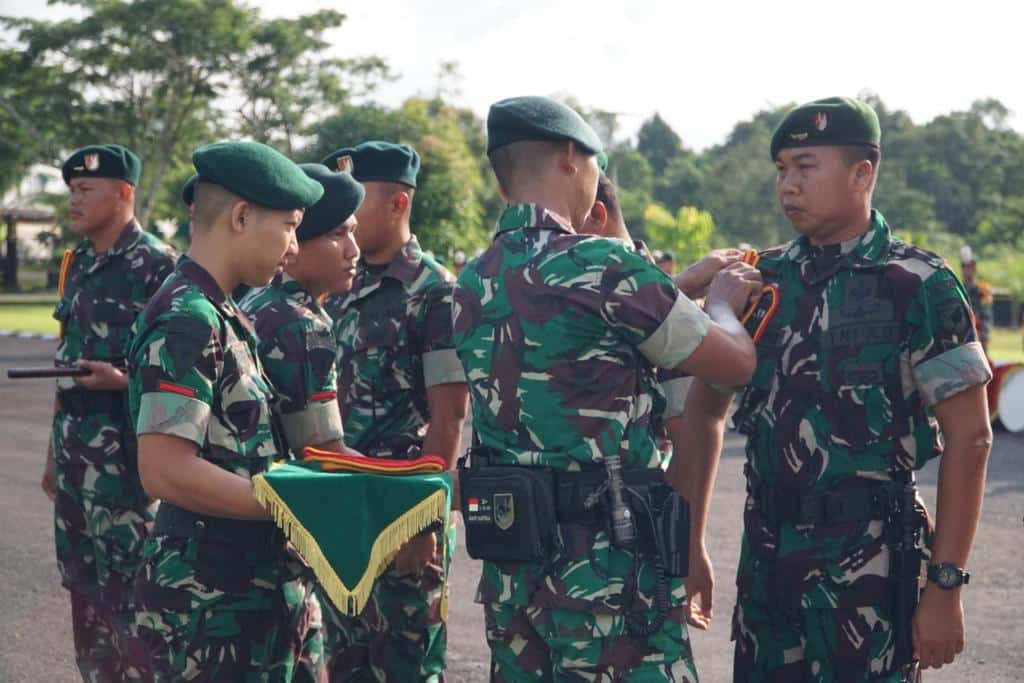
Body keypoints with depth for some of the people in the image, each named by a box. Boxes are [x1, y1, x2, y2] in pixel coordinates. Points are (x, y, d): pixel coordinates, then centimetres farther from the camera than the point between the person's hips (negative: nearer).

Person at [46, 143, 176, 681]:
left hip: (125, 448, -8)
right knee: (83, 581, 14)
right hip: (75, 443, 8)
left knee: (126, 583, -4)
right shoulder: (79, 264, 13)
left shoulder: (156, 265, -11)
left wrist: (121, 379, -25)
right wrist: (54, 448, 18)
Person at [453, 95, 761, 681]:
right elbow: (736, 363, -5)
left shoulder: (473, 283, 9)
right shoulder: (603, 265, -14)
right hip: (606, 568, -7)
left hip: (508, 562, 8)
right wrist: (721, 302, 15)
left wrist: (689, 284, 24)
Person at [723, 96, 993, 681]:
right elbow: (706, 403, 13)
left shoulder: (918, 287, -8)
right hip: (767, 547, 5)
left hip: (867, 555, -5)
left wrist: (946, 586, -13)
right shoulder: (763, 279, 7)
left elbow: (969, 437, -9)